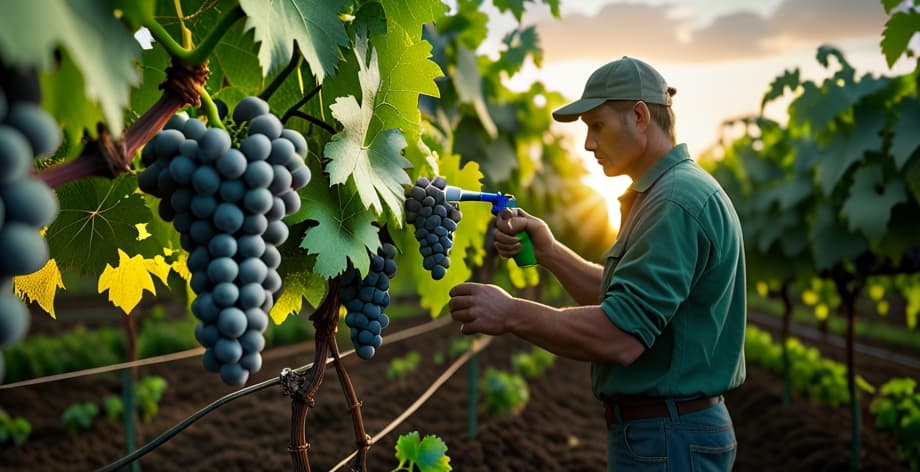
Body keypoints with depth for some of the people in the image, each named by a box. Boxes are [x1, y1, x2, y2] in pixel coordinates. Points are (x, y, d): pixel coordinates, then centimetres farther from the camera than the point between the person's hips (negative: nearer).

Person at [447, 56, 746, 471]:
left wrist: (511, 314, -21)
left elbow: (621, 336, -28)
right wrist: (549, 252, 2)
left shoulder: (676, 201, -21)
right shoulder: (672, 191, 14)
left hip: (666, 438, -10)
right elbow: (622, 299, 14)